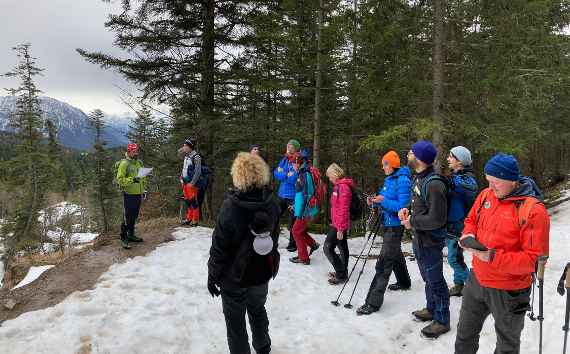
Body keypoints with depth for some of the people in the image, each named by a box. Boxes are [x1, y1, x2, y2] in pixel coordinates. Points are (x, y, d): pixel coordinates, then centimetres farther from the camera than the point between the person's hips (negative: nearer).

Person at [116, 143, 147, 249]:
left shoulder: (139, 163, 12)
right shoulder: (124, 163, -10)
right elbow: (120, 179, -14)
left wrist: (144, 190, 18)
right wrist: (132, 180, -25)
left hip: (138, 194, 7)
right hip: (129, 194, -7)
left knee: (134, 217, 15)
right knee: (127, 217, -5)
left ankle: (131, 235, 28)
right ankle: (123, 238, 2)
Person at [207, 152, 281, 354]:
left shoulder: (231, 207, -26)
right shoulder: (272, 204, -10)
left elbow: (219, 246, -19)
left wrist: (213, 276, -6)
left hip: (235, 277, -6)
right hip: (263, 273, 6)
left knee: (235, 320, 14)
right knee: (258, 310, 29)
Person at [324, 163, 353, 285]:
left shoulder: (343, 187, -19)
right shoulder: (338, 185, 12)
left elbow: (343, 210, -22)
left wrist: (340, 228, -22)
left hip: (339, 225, -10)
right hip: (337, 224, 10)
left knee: (328, 248, -7)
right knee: (343, 247, 17)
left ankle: (341, 274, -1)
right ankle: (342, 272, 28)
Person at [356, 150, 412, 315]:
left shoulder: (403, 180, -16)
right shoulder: (388, 179, 11)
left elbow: (402, 206, -21)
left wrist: (384, 201, -27)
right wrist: (375, 202, 0)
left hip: (396, 225, -10)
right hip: (388, 223, 10)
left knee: (384, 262, -12)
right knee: (395, 254, 27)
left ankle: (373, 302, -12)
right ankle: (404, 282, 49)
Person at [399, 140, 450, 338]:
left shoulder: (434, 184, -26)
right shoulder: (418, 178, 6)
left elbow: (436, 219, -26)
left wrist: (412, 222, -17)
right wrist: (408, 210, 2)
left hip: (430, 242, -9)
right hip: (419, 238, 9)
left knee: (435, 281, 5)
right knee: (427, 277, 23)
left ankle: (441, 320, 21)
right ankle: (431, 309, 41)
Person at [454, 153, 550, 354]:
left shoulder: (533, 210, -22)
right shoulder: (486, 195, -3)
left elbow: (535, 258, -23)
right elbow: (471, 220, 14)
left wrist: (493, 257, -30)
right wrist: (469, 234, -8)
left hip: (508, 291, -5)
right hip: (477, 279, 6)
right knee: (465, 334, 23)